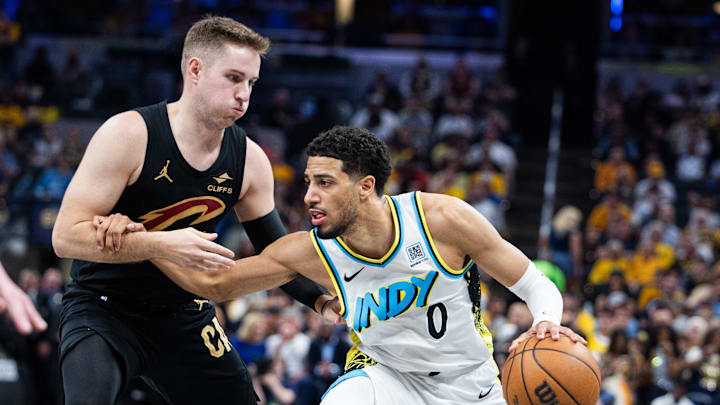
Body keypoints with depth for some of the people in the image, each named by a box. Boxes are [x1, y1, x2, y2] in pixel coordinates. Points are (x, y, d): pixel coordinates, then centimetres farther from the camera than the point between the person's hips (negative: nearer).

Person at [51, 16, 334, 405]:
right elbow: (66, 236, -23)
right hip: (103, 309, -6)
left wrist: (323, 299, -12)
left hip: (184, 314, 6)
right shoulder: (129, 134, -20)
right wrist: (164, 245, -35)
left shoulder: (249, 160, -4)